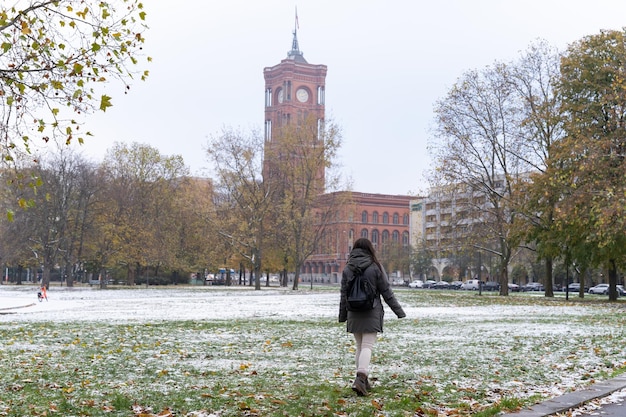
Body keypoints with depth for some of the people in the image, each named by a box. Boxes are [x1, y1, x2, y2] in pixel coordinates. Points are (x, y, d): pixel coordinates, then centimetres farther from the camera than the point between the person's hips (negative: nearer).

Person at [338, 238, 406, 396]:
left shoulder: (348, 268, 4)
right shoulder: (375, 267, -5)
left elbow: (344, 294, 8)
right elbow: (386, 291, -3)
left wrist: (342, 316, 17)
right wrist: (399, 311, 5)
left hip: (354, 314, 3)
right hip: (371, 314, -3)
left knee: (360, 346, 14)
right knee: (367, 346, -6)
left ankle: (363, 380, 17)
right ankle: (360, 378, -24)